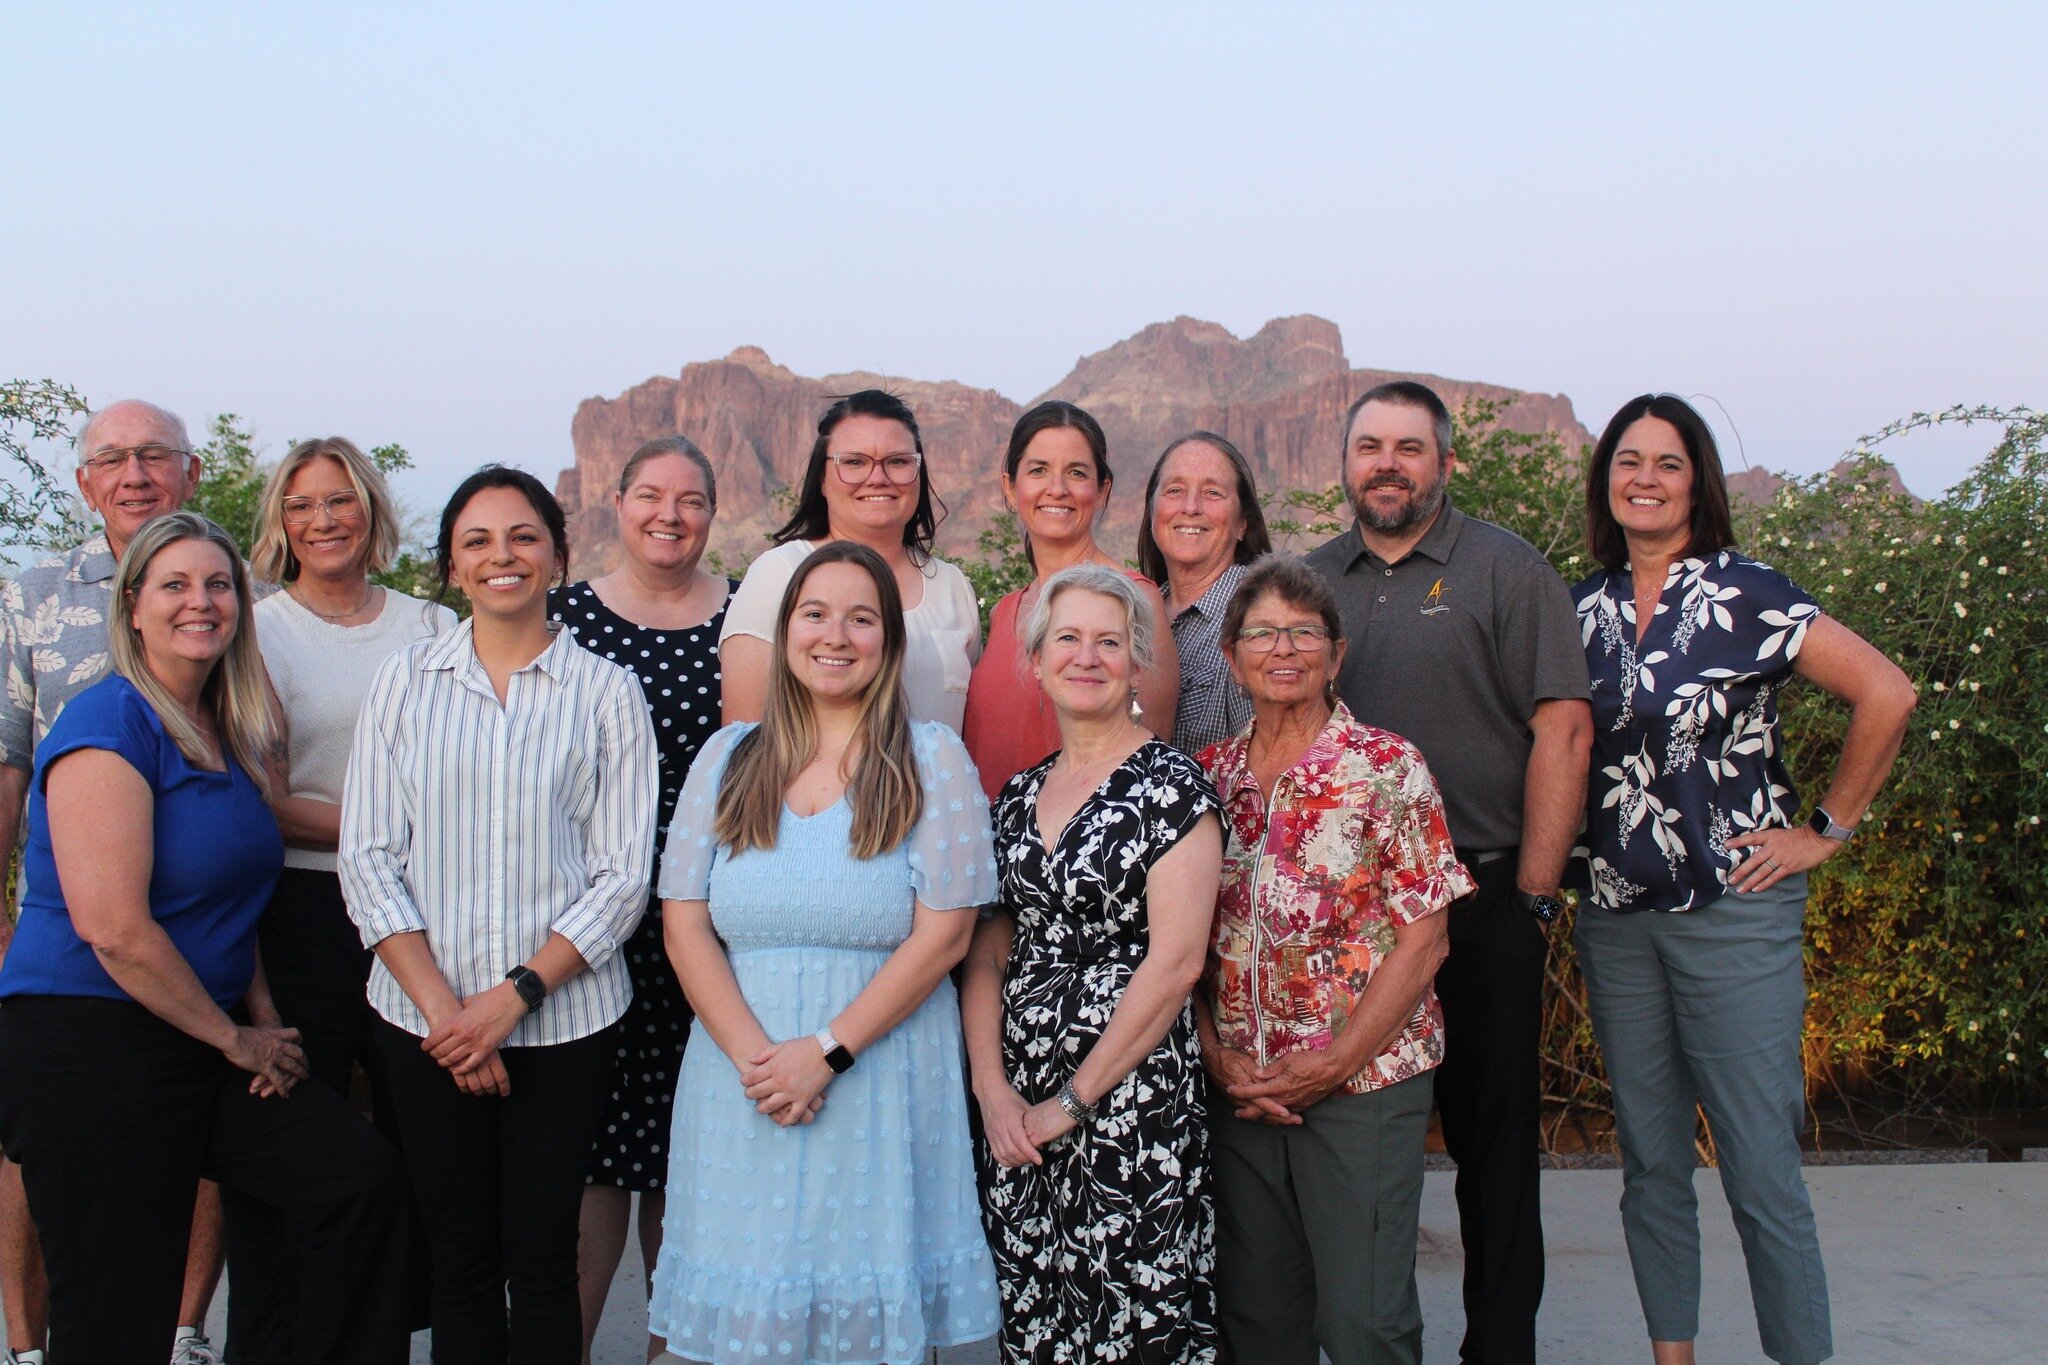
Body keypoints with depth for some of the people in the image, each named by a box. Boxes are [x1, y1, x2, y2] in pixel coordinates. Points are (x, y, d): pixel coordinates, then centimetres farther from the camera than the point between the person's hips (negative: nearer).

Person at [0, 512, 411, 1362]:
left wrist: (265, 1020, 7)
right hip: (89, 1047, -8)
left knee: (366, 1180, -7)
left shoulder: (227, 735, 12)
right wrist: (235, 1039, -11)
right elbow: (113, 927, -21)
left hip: (200, 1042, 8)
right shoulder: (109, 725, -14)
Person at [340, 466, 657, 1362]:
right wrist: (439, 1008, -8)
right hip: (425, 1016, 1)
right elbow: (368, 860, 1)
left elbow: (623, 876, -2)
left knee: (541, 1259, 4)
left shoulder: (606, 692, 1)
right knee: (459, 1258, 8)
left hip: (564, 1020, -1)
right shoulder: (405, 681, 6)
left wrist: (512, 996, -11)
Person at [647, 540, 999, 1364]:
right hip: (743, 1069, 2)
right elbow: (684, 924, 4)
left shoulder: (932, 759, 1)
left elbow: (944, 933, -6)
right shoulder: (728, 758, 9)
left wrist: (825, 1051, -13)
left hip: (882, 1074, -2)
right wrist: (755, 1056, -10)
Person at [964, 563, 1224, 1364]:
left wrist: (1073, 1102, -11)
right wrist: (993, 1087, -6)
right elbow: (987, 953, 8)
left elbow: (1174, 963, -13)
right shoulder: (1020, 794, 11)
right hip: (1015, 1108, 5)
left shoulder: (1170, 785, -7)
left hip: (1130, 1090, -5)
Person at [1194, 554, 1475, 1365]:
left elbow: (1422, 941, -8)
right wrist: (1218, 1056, -5)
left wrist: (1332, 1064, -13)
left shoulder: (1386, 767, -5)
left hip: (1365, 1080, -3)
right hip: (1238, 1090, 4)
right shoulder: (1208, 778, 6)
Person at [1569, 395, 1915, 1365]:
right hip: (1615, 916, 5)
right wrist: (1561, 855, 8)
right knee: (1650, 1164, 12)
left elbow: (1887, 694, -10)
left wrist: (1826, 828, -7)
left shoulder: (1746, 595, -7)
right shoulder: (1585, 608, 8)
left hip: (1736, 910, -5)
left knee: (1761, 1171, -4)